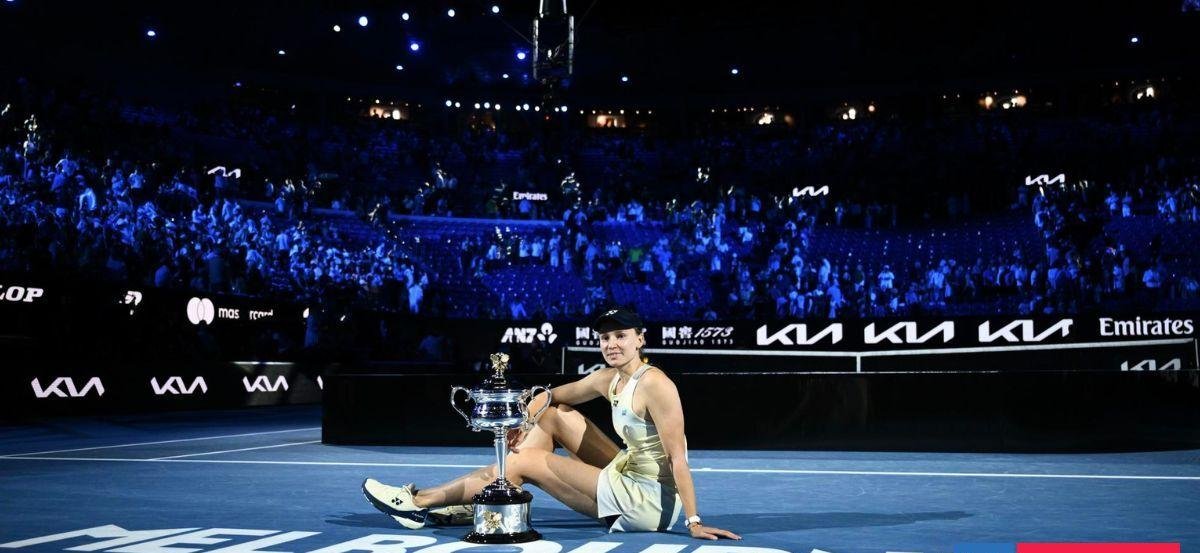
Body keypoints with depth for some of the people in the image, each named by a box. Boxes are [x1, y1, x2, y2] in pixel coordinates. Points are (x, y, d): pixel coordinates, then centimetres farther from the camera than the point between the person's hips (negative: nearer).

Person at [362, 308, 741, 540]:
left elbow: (677, 456, -22)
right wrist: (521, 421, -2)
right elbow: (551, 395, 16)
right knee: (556, 414, 10)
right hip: (631, 477, 8)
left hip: (652, 502, -8)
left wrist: (694, 522, -25)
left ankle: (418, 503, 7)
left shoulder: (654, 384, -19)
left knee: (524, 462, -5)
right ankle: (474, 503, 12)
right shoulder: (608, 379, 5)